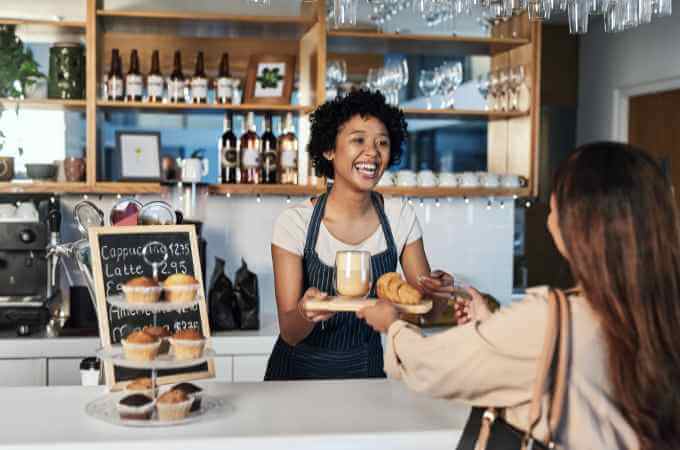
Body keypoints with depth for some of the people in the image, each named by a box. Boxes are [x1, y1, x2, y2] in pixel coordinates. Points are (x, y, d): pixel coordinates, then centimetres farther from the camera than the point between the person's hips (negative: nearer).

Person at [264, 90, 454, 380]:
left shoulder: (400, 217, -3)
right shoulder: (294, 223, -12)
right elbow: (289, 333, -13)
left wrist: (436, 292, -19)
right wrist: (305, 313, -33)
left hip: (366, 369, 3)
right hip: (300, 371, -3)